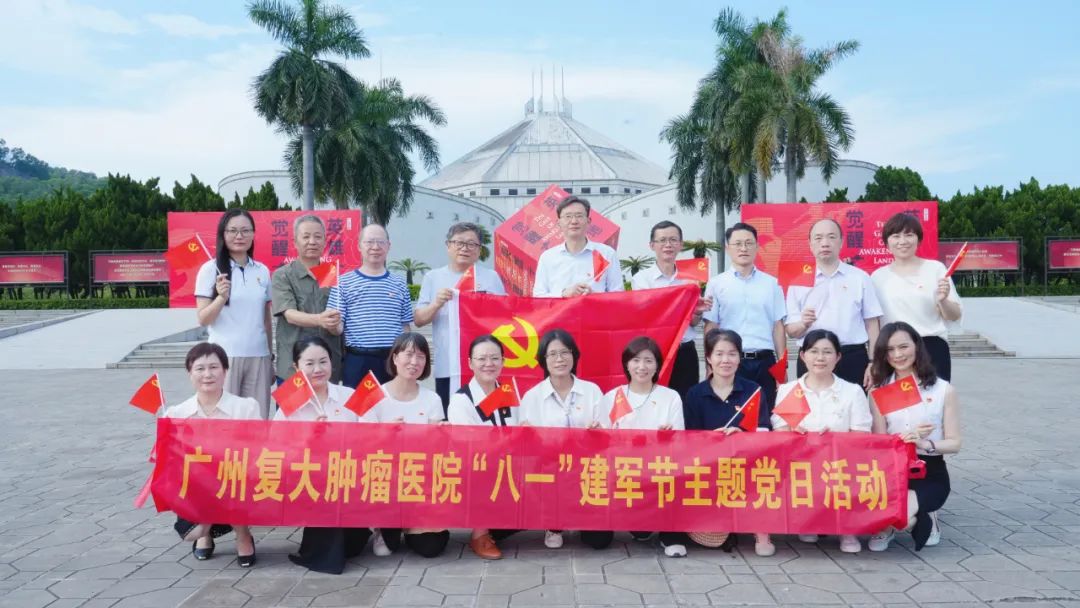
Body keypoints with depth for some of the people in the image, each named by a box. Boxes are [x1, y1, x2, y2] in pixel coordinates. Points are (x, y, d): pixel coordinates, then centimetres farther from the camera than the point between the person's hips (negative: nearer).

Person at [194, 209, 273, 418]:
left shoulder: (262, 271, 10)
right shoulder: (210, 269, -1)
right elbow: (203, 320, -4)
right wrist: (221, 298, -21)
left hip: (258, 356, 3)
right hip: (224, 355, -3)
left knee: (259, 417, 3)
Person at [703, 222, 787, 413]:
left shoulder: (771, 283, 8)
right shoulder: (716, 284, 3)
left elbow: (778, 326, 8)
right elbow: (710, 328, 2)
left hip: (764, 362, 2)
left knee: (765, 417, 7)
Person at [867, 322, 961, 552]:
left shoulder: (943, 390, -1)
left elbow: (954, 443, -2)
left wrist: (925, 444, -24)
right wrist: (906, 437, -21)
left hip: (930, 473, -1)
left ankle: (925, 518, 9)